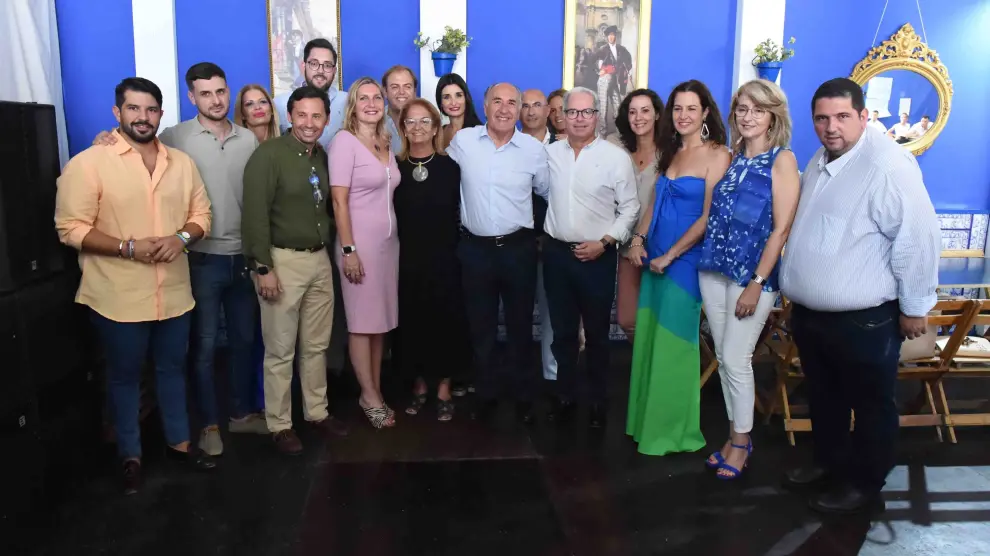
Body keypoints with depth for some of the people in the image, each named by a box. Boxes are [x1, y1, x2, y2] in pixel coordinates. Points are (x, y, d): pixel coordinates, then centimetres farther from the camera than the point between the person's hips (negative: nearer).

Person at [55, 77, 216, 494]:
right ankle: (130, 456, 28)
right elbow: (71, 228, -13)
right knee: (124, 376, 12)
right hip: (119, 297, -4)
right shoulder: (88, 164, -10)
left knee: (172, 368, 18)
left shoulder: (181, 162, 6)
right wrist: (129, 247, -22)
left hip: (174, 293, 4)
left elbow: (201, 213, 9)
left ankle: (179, 441, 35)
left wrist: (182, 237, -12)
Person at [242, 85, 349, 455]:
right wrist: (263, 267, -19)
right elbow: (255, 215, -16)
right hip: (283, 260, -6)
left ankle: (317, 412, 29)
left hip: (319, 259, 7)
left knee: (317, 345, 15)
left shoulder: (322, 157, 10)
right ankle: (279, 425, 16)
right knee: (280, 350, 3)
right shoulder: (268, 155, -12)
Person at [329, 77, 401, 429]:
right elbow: (339, 201, -13)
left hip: (389, 241, 7)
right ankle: (370, 396, 12)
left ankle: (376, 390, 20)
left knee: (381, 321, 10)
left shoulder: (386, 144, 12)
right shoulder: (345, 140, -8)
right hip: (360, 242, -6)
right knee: (362, 322, 2)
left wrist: (393, 240, 9)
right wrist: (348, 250, -17)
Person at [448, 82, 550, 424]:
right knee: (480, 327, 11)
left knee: (520, 325, 10)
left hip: (518, 248, 0)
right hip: (475, 248, 1)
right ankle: (486, 392, 27)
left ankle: (523, 395, 26)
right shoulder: (462, 141, -2)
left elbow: (547, 191, 10)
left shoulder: (534, 149, -2)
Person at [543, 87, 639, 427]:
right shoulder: (549, 153, 4)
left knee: (596, 333, 9)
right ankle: (565, 394, 28)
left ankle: (597, 399, 25)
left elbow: (630, 208, -4)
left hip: (597, 256, -3)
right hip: (556, 253, 3)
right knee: (562, 331, 13)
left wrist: (604, 242, -12)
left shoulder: (616, 157, -6)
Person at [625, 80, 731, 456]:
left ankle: (672, 429, 19)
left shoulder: (716, 155, -10)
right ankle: (647, 419, 27)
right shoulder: (671, 153, 12)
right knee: (648, 339, 12)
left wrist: (669, 256, -13)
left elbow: (709, 217, -15)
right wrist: (638, 240, 0)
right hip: (655, 258, 7)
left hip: (685, 261, -7)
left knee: (673, 345, 2)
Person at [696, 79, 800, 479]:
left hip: (752, 274, -5)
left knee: (736, 360, -1)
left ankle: (741, 442, 17)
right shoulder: (731, 158, 11)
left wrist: (757, 283, -16)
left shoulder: (782, 160, -6)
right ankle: (734, 435, 25)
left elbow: (782, 227, -12)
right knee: (723, 358, 10)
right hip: (714, 269, 6)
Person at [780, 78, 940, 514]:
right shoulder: (819, 162, 9)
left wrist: (914, 307, -14)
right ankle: (829, 461, 42)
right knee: (823, 397, 23)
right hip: (810, 311, 8)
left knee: (870, 405, 12)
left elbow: (918, 238, -20)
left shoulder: (887, 164, -21)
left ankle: (863, 482, 28)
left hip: (864, 318, -8)